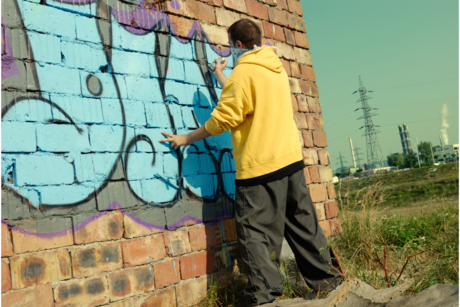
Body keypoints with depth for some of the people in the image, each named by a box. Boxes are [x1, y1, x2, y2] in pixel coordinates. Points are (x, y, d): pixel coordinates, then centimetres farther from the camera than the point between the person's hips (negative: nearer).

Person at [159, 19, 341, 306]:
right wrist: (222, 78, 37)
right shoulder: (276, 68, 16)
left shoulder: (244, 71, -9)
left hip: (260, 165, -8)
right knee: (302, 223, 16)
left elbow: (224, 117, -10)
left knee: (255, 232, -2)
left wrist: (186, 138, 1)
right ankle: (325, 278, 25)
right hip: (291, 158, 8)